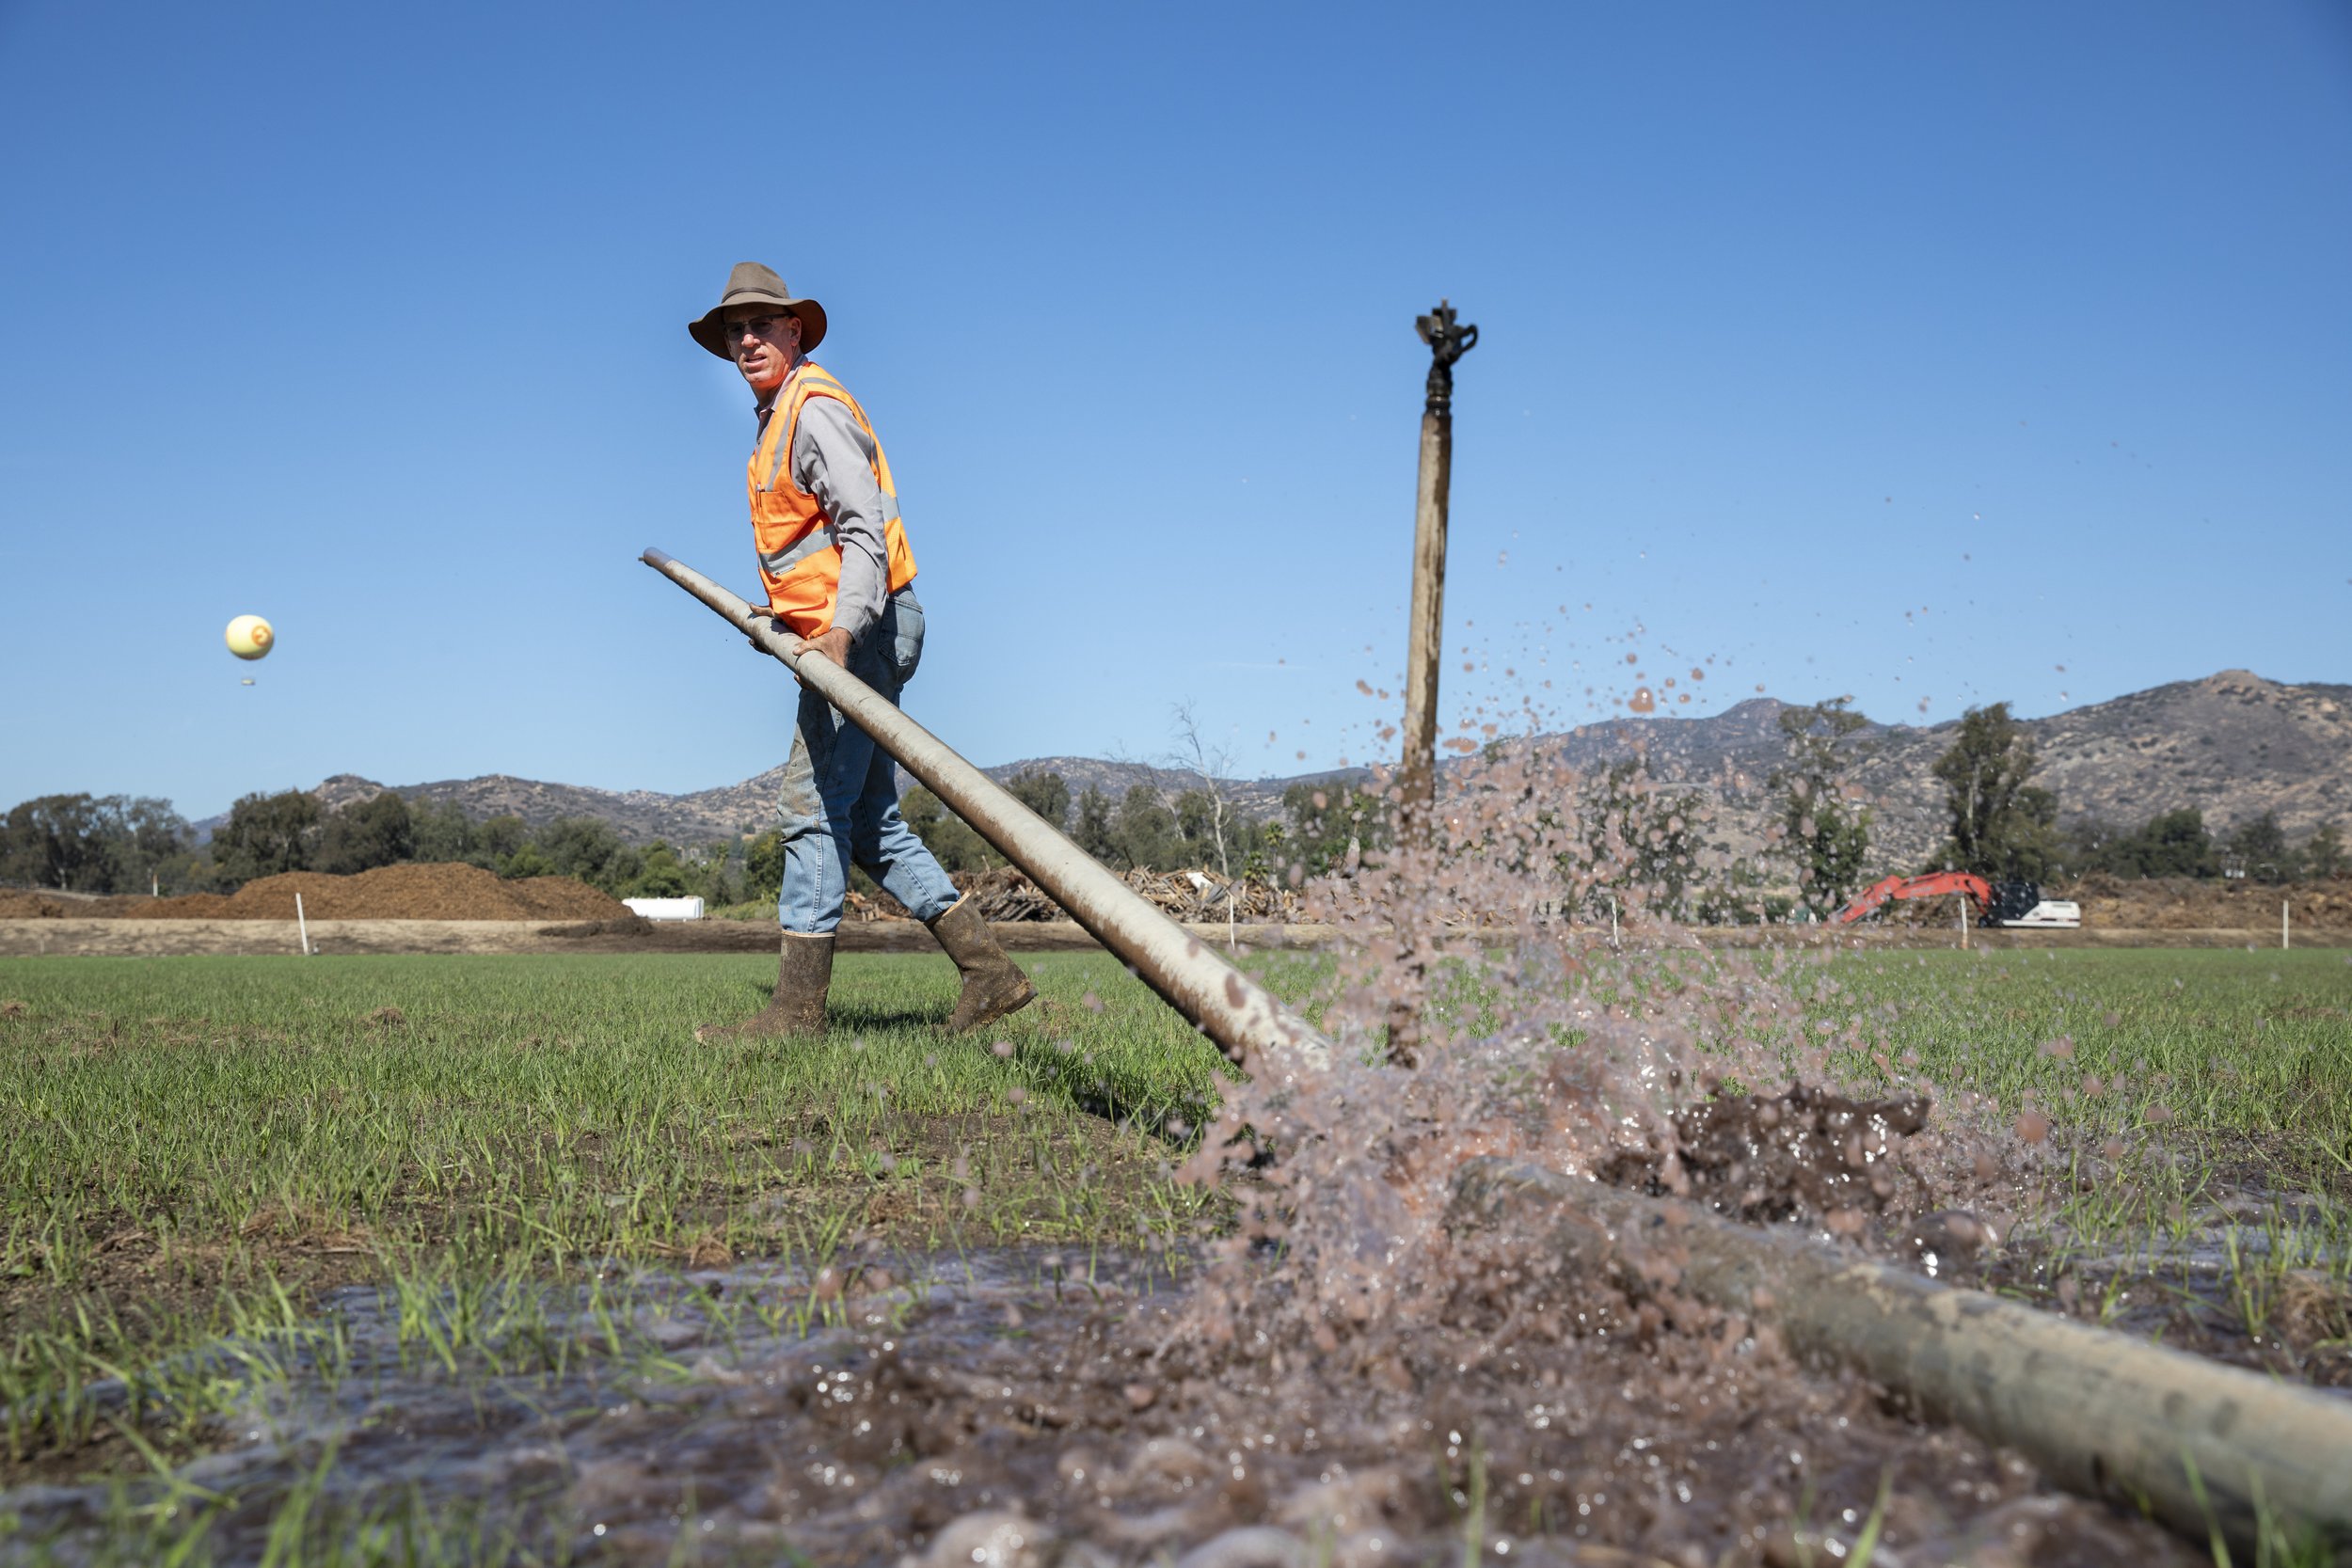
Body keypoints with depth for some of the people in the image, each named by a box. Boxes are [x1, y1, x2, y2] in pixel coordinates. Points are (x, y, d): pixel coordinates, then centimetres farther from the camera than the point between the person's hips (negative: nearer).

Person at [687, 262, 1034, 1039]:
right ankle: (989, 969, 10)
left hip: (861, 629, -11)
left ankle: (799, 1005, -6)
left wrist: (843, 630, -34)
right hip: (843, 633, 11)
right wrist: (785, 615, 32)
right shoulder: (778, 416, 20)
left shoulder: (815, 408, -11)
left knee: (812, 807, -10)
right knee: (868, 821, 10)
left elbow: (864, 532, -22)